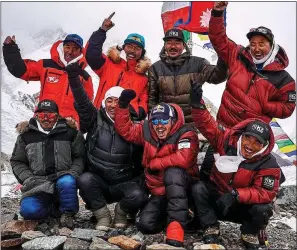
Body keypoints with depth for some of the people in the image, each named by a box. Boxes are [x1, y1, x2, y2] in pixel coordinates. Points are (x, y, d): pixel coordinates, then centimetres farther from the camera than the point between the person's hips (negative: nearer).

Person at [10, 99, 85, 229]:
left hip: (62, 178, -1)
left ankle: (68, 213, -10)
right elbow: (17, 162, 11)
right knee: (29, 210, -25)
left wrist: (73, 173, -11)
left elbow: (79, 157, 6)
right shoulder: (26, 135, 6)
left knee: (66, 183, -38)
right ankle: (54, 207, 6)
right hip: (38, 183, 2)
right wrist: (29, 179, -5)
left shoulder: (70, 132, 2)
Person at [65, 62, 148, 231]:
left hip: (124, 184, 0)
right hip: (98, 182, 1)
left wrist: (141, 182, -12)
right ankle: (102, 216, -5)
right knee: (85, 179, -31)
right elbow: (82, 102, -17)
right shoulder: (95, 120, -1)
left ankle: (121, 212, 7)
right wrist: (74, 77, -30)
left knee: (139, 196, -29)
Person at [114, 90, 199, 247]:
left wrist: (154, 164, -19)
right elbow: (124, 128, 8)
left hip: (182, 186, -5)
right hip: (159, 192, 6)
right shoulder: (147, 131, 0)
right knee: (145, 225, -11)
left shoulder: (186, 134, -18)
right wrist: (123, 105, -8)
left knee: (173, 172, -37)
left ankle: (176, 223, -32)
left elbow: (183, 158, -34)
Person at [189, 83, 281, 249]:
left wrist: (236, 195, -37)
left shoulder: (269, 165, -19)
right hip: (217, 198, 2)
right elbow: (208, 125, -11)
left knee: (263, 209, -31)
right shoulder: (229, 141, -13)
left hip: (245, 207, -2)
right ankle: (211, 229, -8)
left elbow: (265, 193, -23)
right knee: (198, 189, -24)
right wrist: (198, 104, -27)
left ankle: (250, 233, 3)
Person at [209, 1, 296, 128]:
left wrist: (264, 106, -16)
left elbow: (287, 108, 0)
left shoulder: (282, 78, -5)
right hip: (223, 123, 3)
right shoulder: (238, 57, 0)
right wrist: (217, 13, -12)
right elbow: (218, 38, 1)